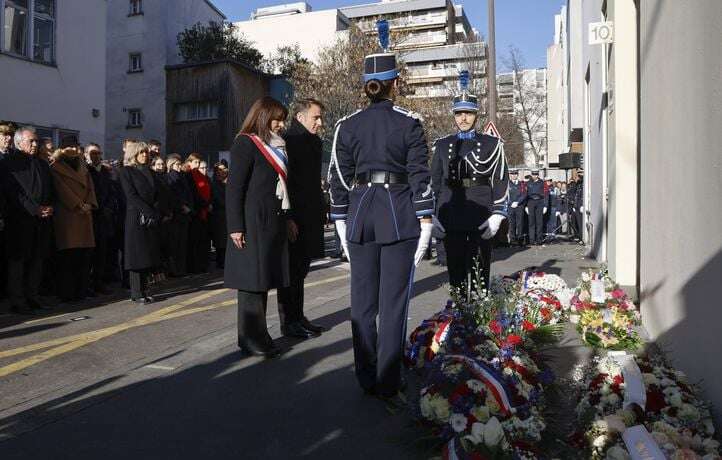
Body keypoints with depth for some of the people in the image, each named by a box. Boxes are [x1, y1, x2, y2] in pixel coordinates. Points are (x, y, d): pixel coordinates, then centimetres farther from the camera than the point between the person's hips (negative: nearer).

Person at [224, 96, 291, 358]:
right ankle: (251, 339, 8)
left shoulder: (276, 147, 18)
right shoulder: (245, 144, -7)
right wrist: (235, 227, -17)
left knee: (264, 278, 10)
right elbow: (233, 188, -11)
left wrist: (287, 218, 16)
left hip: (273, 222, 8)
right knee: (252, 280, -2)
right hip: (252, 223, -8)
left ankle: (258, 336, 19)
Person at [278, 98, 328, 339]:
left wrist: (321, 213, 17)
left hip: (310, 217, 9)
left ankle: (298, 317, 24)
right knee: (291, 270, -1)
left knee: (300, 269, 14)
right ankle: (288, 322, 8)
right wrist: (288, 218, -21)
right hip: (293, 219, -9)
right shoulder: (287, 141, -11)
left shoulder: (315, 142, 16)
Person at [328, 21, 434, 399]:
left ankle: (366, 379, 19)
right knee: (393, 303, 3)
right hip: (399, 215, -3)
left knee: (363, 302, 11)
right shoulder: (409, 124, -3)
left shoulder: (347, 126, 4)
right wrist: (425, 222, -1)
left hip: (360, 214, 3)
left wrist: (342, 223, 11)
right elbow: (420, 175, -5)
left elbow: (338, 178, 5)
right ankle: (388, 383, 8)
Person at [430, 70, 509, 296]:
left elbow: (501, 182, 1)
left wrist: (496, 215, -7)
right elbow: (435, 182, 12)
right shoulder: (442, 145, 11)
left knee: (479, 275, 3)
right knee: (455, 272, 7)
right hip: (451, 221, 2)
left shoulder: (492, 144, 4)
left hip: (481, 220, -2)